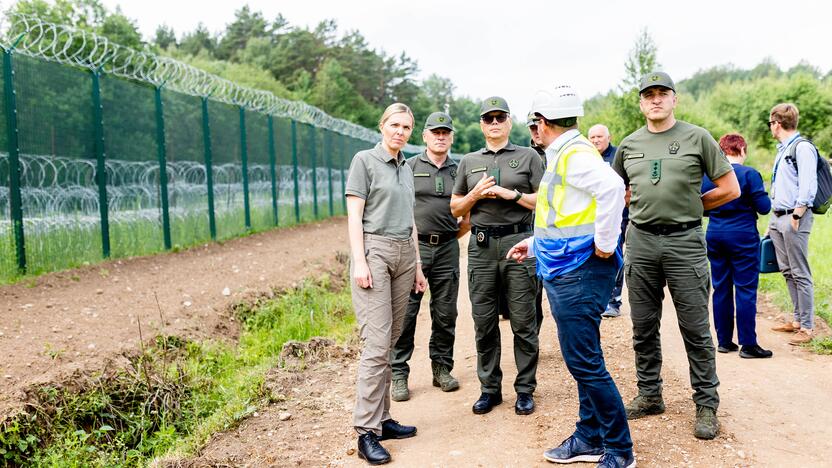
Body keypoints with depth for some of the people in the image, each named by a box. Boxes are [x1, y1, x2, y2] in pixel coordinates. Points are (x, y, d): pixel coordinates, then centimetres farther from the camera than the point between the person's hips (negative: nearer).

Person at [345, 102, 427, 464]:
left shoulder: (406, 169, 18)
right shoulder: (364, 160, -1)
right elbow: (354, 214, -7)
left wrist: (417, 266, 18)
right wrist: (359, 261, -16)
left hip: (404, 254, 7)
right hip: (374, 250, -7)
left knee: (389, 343, 8)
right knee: (377, 343, -11)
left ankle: (382, 418, 15)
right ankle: (367, 432, -7)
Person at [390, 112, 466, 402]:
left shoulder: (458, 171, 13)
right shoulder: (409, 167, 3)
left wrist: (455, 235, 6)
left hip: (447, 249, 3)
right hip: (414, 246, -3)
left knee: (446, 313, 8)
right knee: (405, 312, -3)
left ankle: (442, 369, 21)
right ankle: (399, 375, 5)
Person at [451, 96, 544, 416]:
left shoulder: (528, 156, 7)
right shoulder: (469, 161, 16)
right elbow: (456, 209, 17)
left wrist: (511, 194, -10)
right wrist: (476, 193, -1)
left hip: (518, 242, -3)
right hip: (481, 245, 3)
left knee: (523, 322, 0)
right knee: (484, 323, 6)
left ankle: (525, 390, 11)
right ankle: (490, 388, 17)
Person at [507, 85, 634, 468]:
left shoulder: (574, 153, -14)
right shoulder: (561, 155, 17)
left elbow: (612, 186, -33)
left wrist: (605, 243, -26)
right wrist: (534, 244, 28)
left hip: (579, 274, -11)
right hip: (565, 273, 11)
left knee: (585, 364, -5)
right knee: (582, 361, 16)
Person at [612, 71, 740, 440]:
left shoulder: (697, 137, 0)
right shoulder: (629, 144, 10)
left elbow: (730, 189, 2)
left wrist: (690, 206, 4)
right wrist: (646, 205, 11)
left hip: (685, 241, -4)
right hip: (640, 242, 4)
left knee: (695, 329, 0)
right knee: (644, 327, 11)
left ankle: (707, 404, 12)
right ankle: (649, 395, 25)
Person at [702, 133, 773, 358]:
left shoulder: (706, 175, 4)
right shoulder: (749, 174, -10)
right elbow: (764, 207, -9)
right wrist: (765, 196, 11)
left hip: (714, 236, 5)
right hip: (743, 236, -5)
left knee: (721, 289, 10)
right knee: (746, 290, 0)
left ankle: (724, 341, 16)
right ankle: (748, 344, 1)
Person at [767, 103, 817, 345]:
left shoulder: (802, 147, -10)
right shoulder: (782, 149, 18)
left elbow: (808, 187, -17)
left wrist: (796, 217, -19)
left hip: (794, 218, -9)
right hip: (778, 217, 9)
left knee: (800, 274, -5)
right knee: (787, 271, 12)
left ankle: (807, 327, 0)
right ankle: (798, 320, 21)